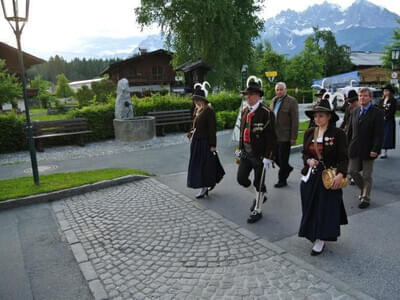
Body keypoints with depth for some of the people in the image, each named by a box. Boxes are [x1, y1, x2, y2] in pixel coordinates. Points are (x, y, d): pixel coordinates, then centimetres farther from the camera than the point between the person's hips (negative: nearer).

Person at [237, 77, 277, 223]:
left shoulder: (266, 112, -15)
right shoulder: (245, 111, 7)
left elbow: (271, 136, -16)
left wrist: (268, 157, -18)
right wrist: (240, 148, 15)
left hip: (259, 155, -7)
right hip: (246, 153, 7)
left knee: (259, 183, 6)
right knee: (241, 178, 9)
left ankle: (257, 211, 25)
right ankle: (259, 196, 36)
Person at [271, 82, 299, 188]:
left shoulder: (291, 101, -9)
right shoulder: (274, 100, 11)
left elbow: (295, 120, -12)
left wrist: (293, 137, -16)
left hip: (285, 136, -6)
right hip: (274, 135, 6)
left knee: (283, 159, 3)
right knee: (275, 156, 13)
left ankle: (282, 180, 17)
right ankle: (287, 168, 39)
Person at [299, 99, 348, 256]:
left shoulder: (338, 133, -8)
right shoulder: (309, 133, 6)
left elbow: (344, 158, -10)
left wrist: (340, 174, -24)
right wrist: (308, 160, -10)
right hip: (310, 176, 5)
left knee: (326, 207, 2)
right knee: (311, 207, 11)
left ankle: (320, 240, 12)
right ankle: (313, 234, 31)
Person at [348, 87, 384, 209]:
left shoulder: (377, 113, -8)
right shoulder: (354, 112, 9)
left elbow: (379, 133, -12)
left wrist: (375, 149, -18)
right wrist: (347, 146, 8)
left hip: (368, 150, -5)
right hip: (355, 149, 5)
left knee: (367, 175, 5)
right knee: (352, 171, 8)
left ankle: (365, 198, 20)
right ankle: (364, 189, 33)